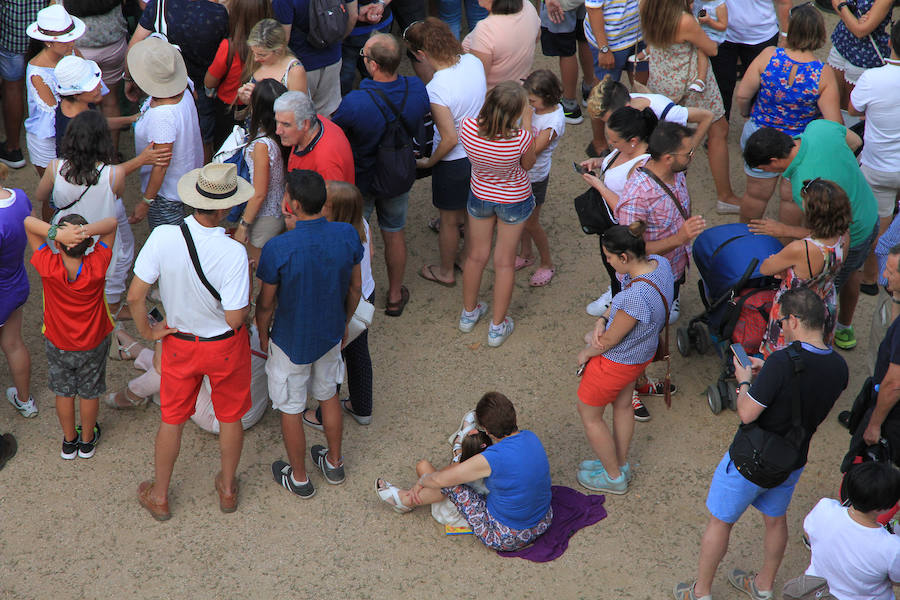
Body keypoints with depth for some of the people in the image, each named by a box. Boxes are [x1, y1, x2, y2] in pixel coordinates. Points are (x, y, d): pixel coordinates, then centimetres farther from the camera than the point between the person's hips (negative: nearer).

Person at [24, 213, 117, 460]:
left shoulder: (48, 266, -32)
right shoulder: (97, 266, -31)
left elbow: (29, 222, -27)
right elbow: (112, 222, -23)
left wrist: (56, 233, -43)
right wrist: (87, 231, -40)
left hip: (58, 344, 0)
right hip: (93, 344, 0)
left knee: (64, 393, 23)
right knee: (89, 393, 23)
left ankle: (69, 441, 42)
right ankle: (87, 440, 43)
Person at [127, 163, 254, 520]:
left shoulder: (162, 237, -23)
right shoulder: (233, 253, -31)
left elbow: (135, 295, -18)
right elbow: (235, 318, -26)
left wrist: (147, 331, -1)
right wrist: (248, 298, -6)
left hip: (179, 342, 2)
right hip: (225, 346, -2)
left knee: (172, 420, 22)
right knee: (230, 417, 23)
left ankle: (159, 496, 39)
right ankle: (227, 489, 43)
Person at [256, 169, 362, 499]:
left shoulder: (277, 248, -30)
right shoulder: (348, 235, -17)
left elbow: (266, 302, -16)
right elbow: (355, 287, -2)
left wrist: (263, 334, 4)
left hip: (291, 341, -4)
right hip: (331, 334, 4)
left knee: (291, 409, 17)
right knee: (328, 395, 27)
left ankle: (299, 478, 34)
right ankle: (334, 462, 45)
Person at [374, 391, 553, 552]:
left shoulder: (492, 459, -28)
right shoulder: (531, 438, -9)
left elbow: (440, 480, -13)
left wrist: (420, 483, 9)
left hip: (504, 538, -7)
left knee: (448, 484, 2)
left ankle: (404, 501, 31)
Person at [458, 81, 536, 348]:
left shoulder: (468, 127, -30)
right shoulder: (521, 138, -36)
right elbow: (529, 164, -13)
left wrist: (491, 106, -5)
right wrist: (527, 122, -12)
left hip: (480, 196, 2)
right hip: (515, 200, -2)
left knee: (476, 256, 24)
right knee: (504, 262, 17)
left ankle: (468, 313, 44)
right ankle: (498, 326, 31)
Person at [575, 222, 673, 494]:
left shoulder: (637, 296, -41)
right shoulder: (659, 263, -15)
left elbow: (610, 341, -25)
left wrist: (586, 353, -6)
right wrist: (602, 321, -16)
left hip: (617, 362, -8)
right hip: (642, 352, 8)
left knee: (589, 415, 17)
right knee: (622, 405, 31)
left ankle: (614, 477, 36)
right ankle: (621, 464, 53)